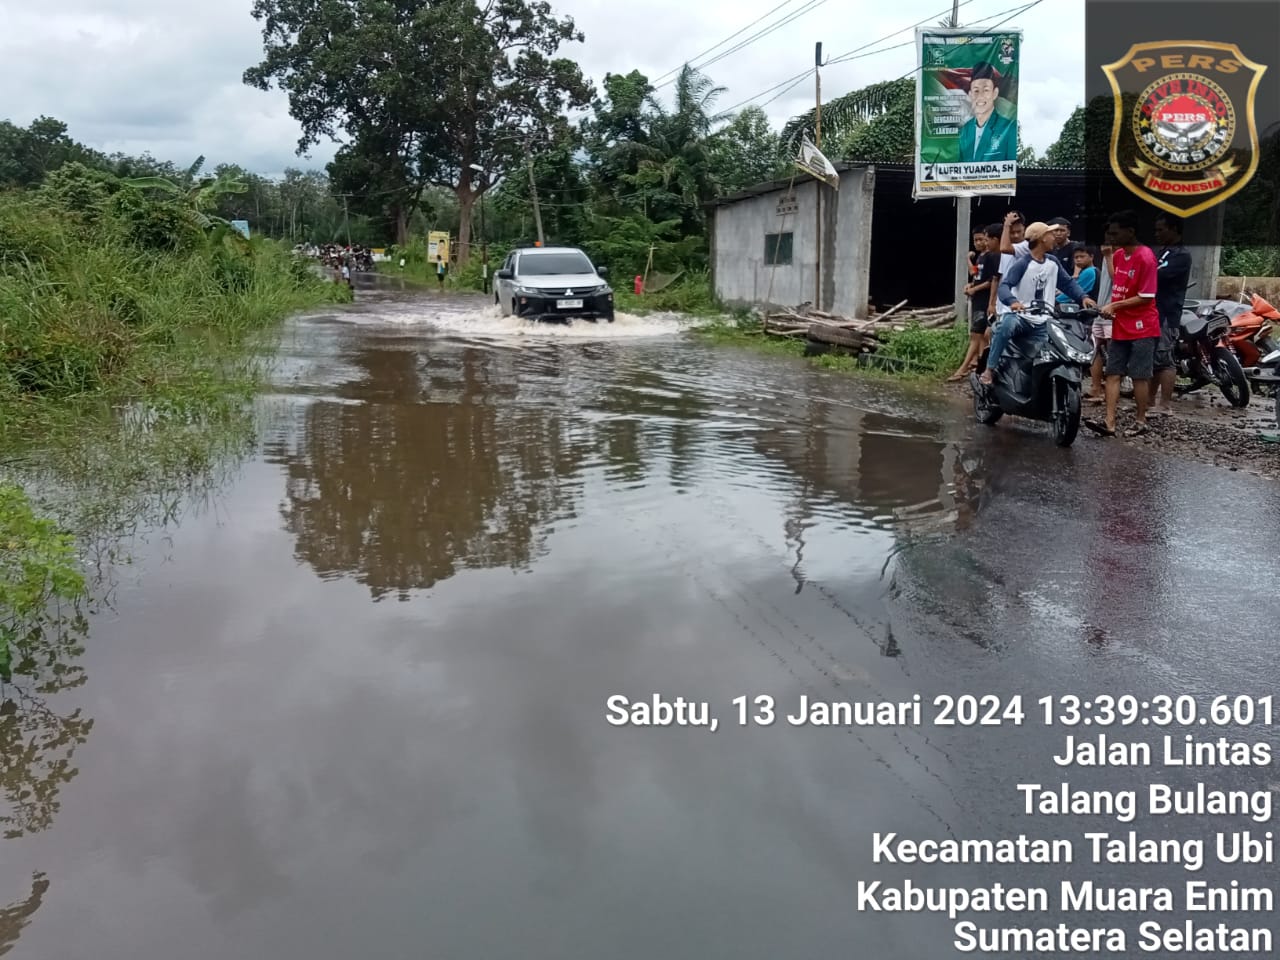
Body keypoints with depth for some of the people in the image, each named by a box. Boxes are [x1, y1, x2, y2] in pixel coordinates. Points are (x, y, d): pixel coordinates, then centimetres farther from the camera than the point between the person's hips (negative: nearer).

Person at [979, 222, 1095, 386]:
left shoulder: (1053, 262, 9)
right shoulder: (1022, 263, -13)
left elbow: (1068, 282, 17)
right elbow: (1004, 285, -24)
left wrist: (1082, 297, -2)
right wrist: (1012, 301, -45)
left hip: (1041, 322, 7)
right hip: (1018, 314, -7)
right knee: (1007, 326, -40)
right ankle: (989, 369, -35)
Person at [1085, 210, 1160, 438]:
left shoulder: (1145, 258, -16)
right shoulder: (1117, 255, 8)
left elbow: (1146, 297, -17)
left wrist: (1115, 306, -17)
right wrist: (1111, 307, 6)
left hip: (1142, 327, -8)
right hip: (1120, 327, 8)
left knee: (1139, 376, 1)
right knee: (1112, 373, 1)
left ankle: (1141, 422, 14)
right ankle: (1109, 423, -1)